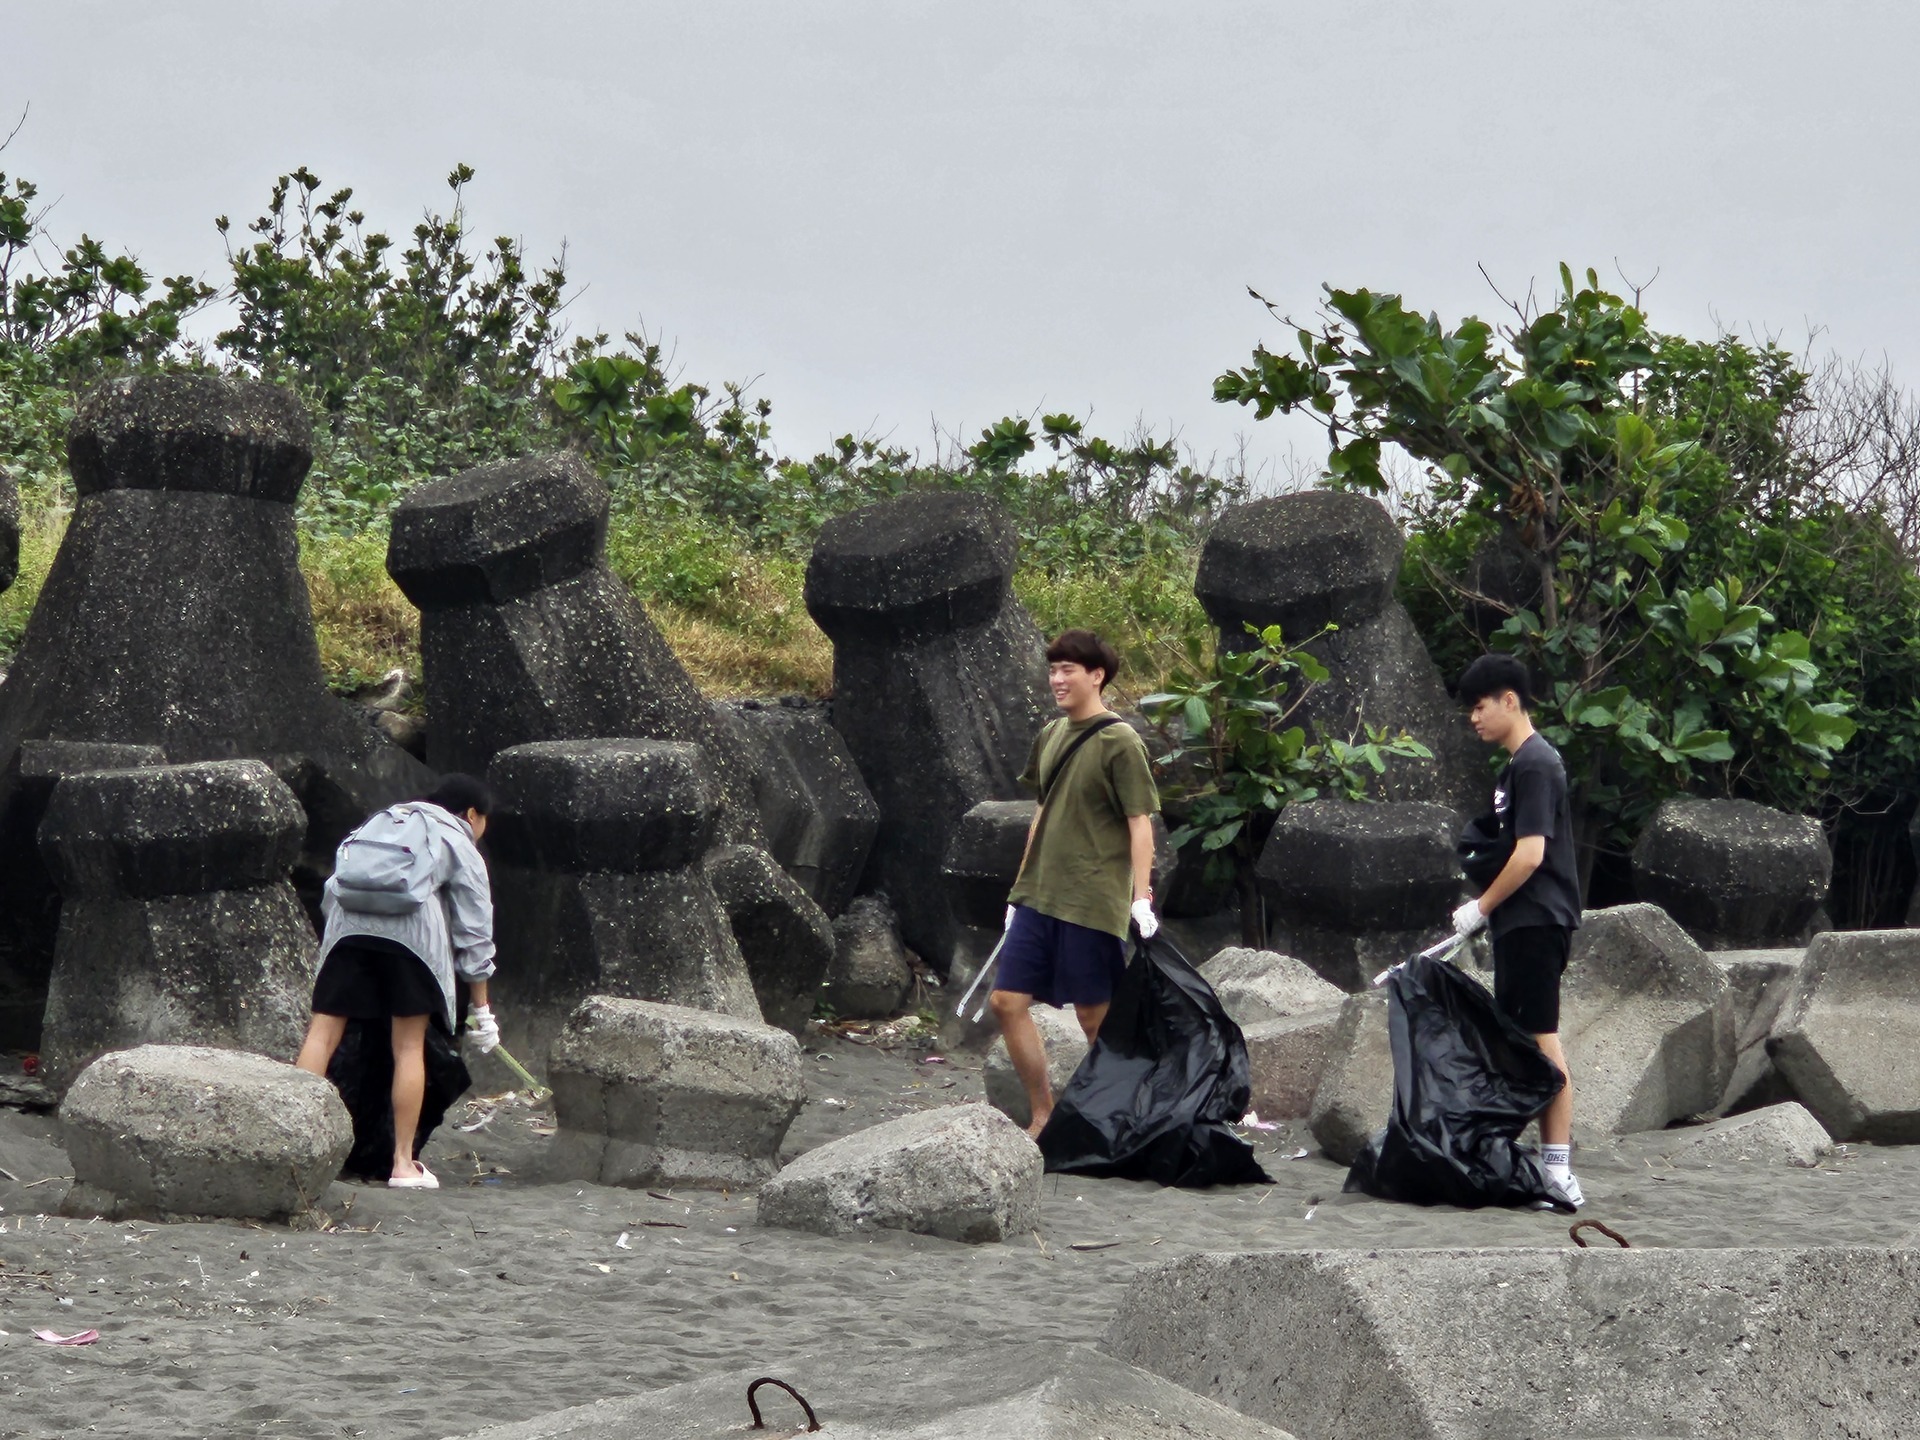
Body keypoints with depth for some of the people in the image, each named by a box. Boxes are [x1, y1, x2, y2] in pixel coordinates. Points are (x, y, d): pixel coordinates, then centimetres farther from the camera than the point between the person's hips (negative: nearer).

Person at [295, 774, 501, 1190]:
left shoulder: (382, 821, 35)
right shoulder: (461, 847, 22)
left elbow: (332, 891, 26)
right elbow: (474, 933, 17)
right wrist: (482, 1009, 20)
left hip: (348, 921, 3)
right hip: (412, 926, -3)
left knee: (324, 1031, 2)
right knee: (409, 1045, 3)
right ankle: (403, 1163, 4)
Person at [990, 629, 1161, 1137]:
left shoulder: (1120, 743, -9)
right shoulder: (1051, 736, 12)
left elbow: (1140, 823, -11)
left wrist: (1141, 896, -19)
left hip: (1093, 903, -7)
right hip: (1039, 899, 7)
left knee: (1095, 1015, 0)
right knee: (1007, 1001, 2)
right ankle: (1044, 1116, 12)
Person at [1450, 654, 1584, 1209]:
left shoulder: (1534, 765, -14)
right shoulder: (1519, 764, 17)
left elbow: (1530, 853, -20)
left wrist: (1480, 908, -11)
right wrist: (1488, 910, 16)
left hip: (1536, 922, -10)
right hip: (1520, 924, 10)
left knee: (1540, 1037, -11)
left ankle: (1558, 1167, -13)